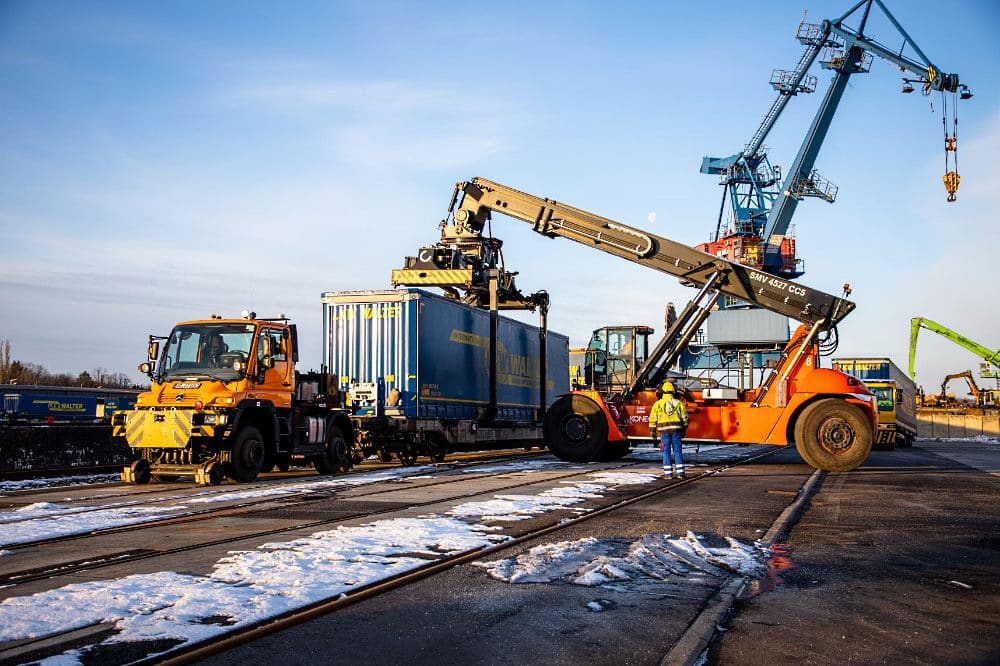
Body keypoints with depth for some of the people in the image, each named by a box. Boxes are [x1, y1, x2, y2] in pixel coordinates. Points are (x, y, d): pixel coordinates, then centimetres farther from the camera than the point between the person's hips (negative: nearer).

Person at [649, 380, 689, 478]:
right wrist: (683, 430, 16)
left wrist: (652, 431, 8)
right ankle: (680, 473, 5)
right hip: (676, 429, 1)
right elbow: (684, 417, 8)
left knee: (666, 452, 4)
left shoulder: (658, 404, 2)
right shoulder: (678, 403, 6)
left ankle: (668, 473, 2)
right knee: (677, 451, 6)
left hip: (664, 430, -1)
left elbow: (653, 419, 1)